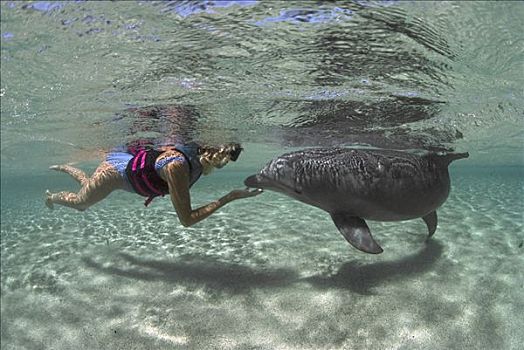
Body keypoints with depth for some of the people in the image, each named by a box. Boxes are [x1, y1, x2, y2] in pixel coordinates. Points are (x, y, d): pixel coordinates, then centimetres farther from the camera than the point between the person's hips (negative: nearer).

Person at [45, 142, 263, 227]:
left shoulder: (198, 154, -21)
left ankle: (65, 168, 60)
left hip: (134, 159, 7)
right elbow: (187, 219, -44)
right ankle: (50, 196, 53)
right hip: (116, 169, -7)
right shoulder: (177, 165, -45)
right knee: (79, 202, 23)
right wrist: (229, 198, -46)